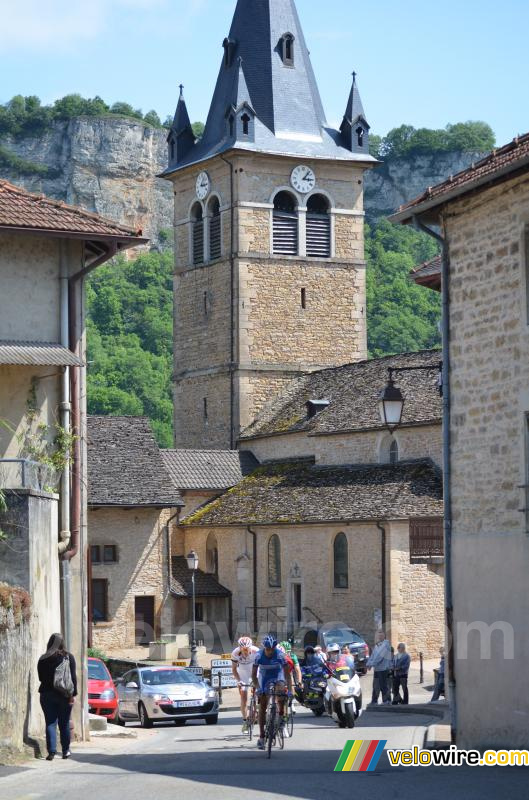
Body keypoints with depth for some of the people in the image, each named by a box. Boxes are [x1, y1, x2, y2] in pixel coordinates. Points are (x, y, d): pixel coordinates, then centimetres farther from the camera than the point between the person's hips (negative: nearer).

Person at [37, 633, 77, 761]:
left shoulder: (43, 659, -1)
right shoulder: (68, 657, -4)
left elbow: (41, 677, 6)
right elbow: (73, 677, -7)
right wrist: (73, 694, -6)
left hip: (47, 694, 0)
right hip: (64, 695, 0)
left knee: (50, 723, 1)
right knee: (64, 724, 10)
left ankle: (51, 751, -9)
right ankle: (65, 751, 15)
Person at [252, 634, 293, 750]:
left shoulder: (280, 655, -27)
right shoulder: (259, 656, -26)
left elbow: (287, 673, -25)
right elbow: (254, 674, -22)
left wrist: (289, 690, -34)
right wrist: (258, 688, -36)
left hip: (277, 675, -1)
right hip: (264, 677, 1)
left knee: (281, 690, -35)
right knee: (262, 706, -4)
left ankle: (281, 717, -12)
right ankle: (261, 736, 1)